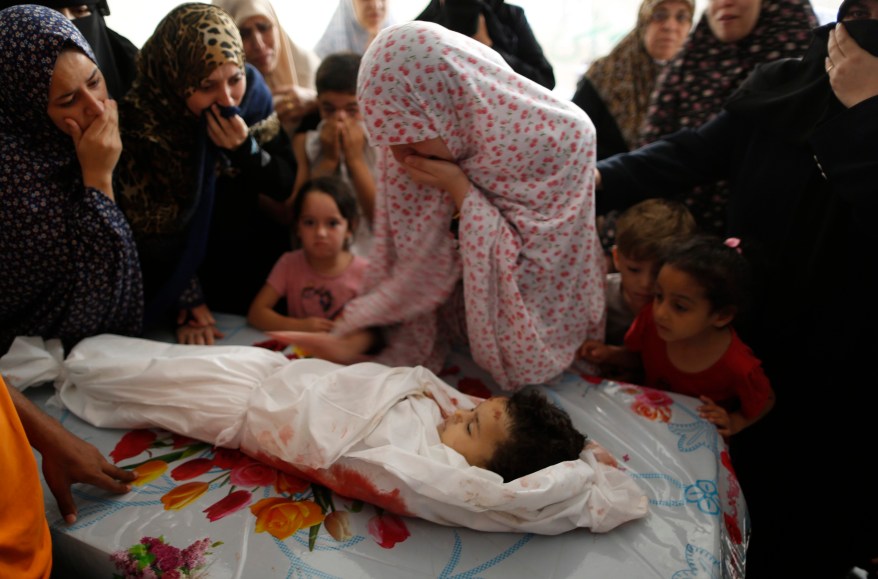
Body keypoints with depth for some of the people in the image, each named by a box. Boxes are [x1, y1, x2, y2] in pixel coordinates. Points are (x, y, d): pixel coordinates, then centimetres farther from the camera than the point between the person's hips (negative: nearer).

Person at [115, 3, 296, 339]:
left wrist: (245, 149, -26)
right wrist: (188, 302, -17)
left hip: (250, 254, 3)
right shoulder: (142, 119, -22)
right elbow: (148, 229, -16)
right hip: (178, 265, -3)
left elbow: (287, 186, -7)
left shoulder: (253, 93, -14)